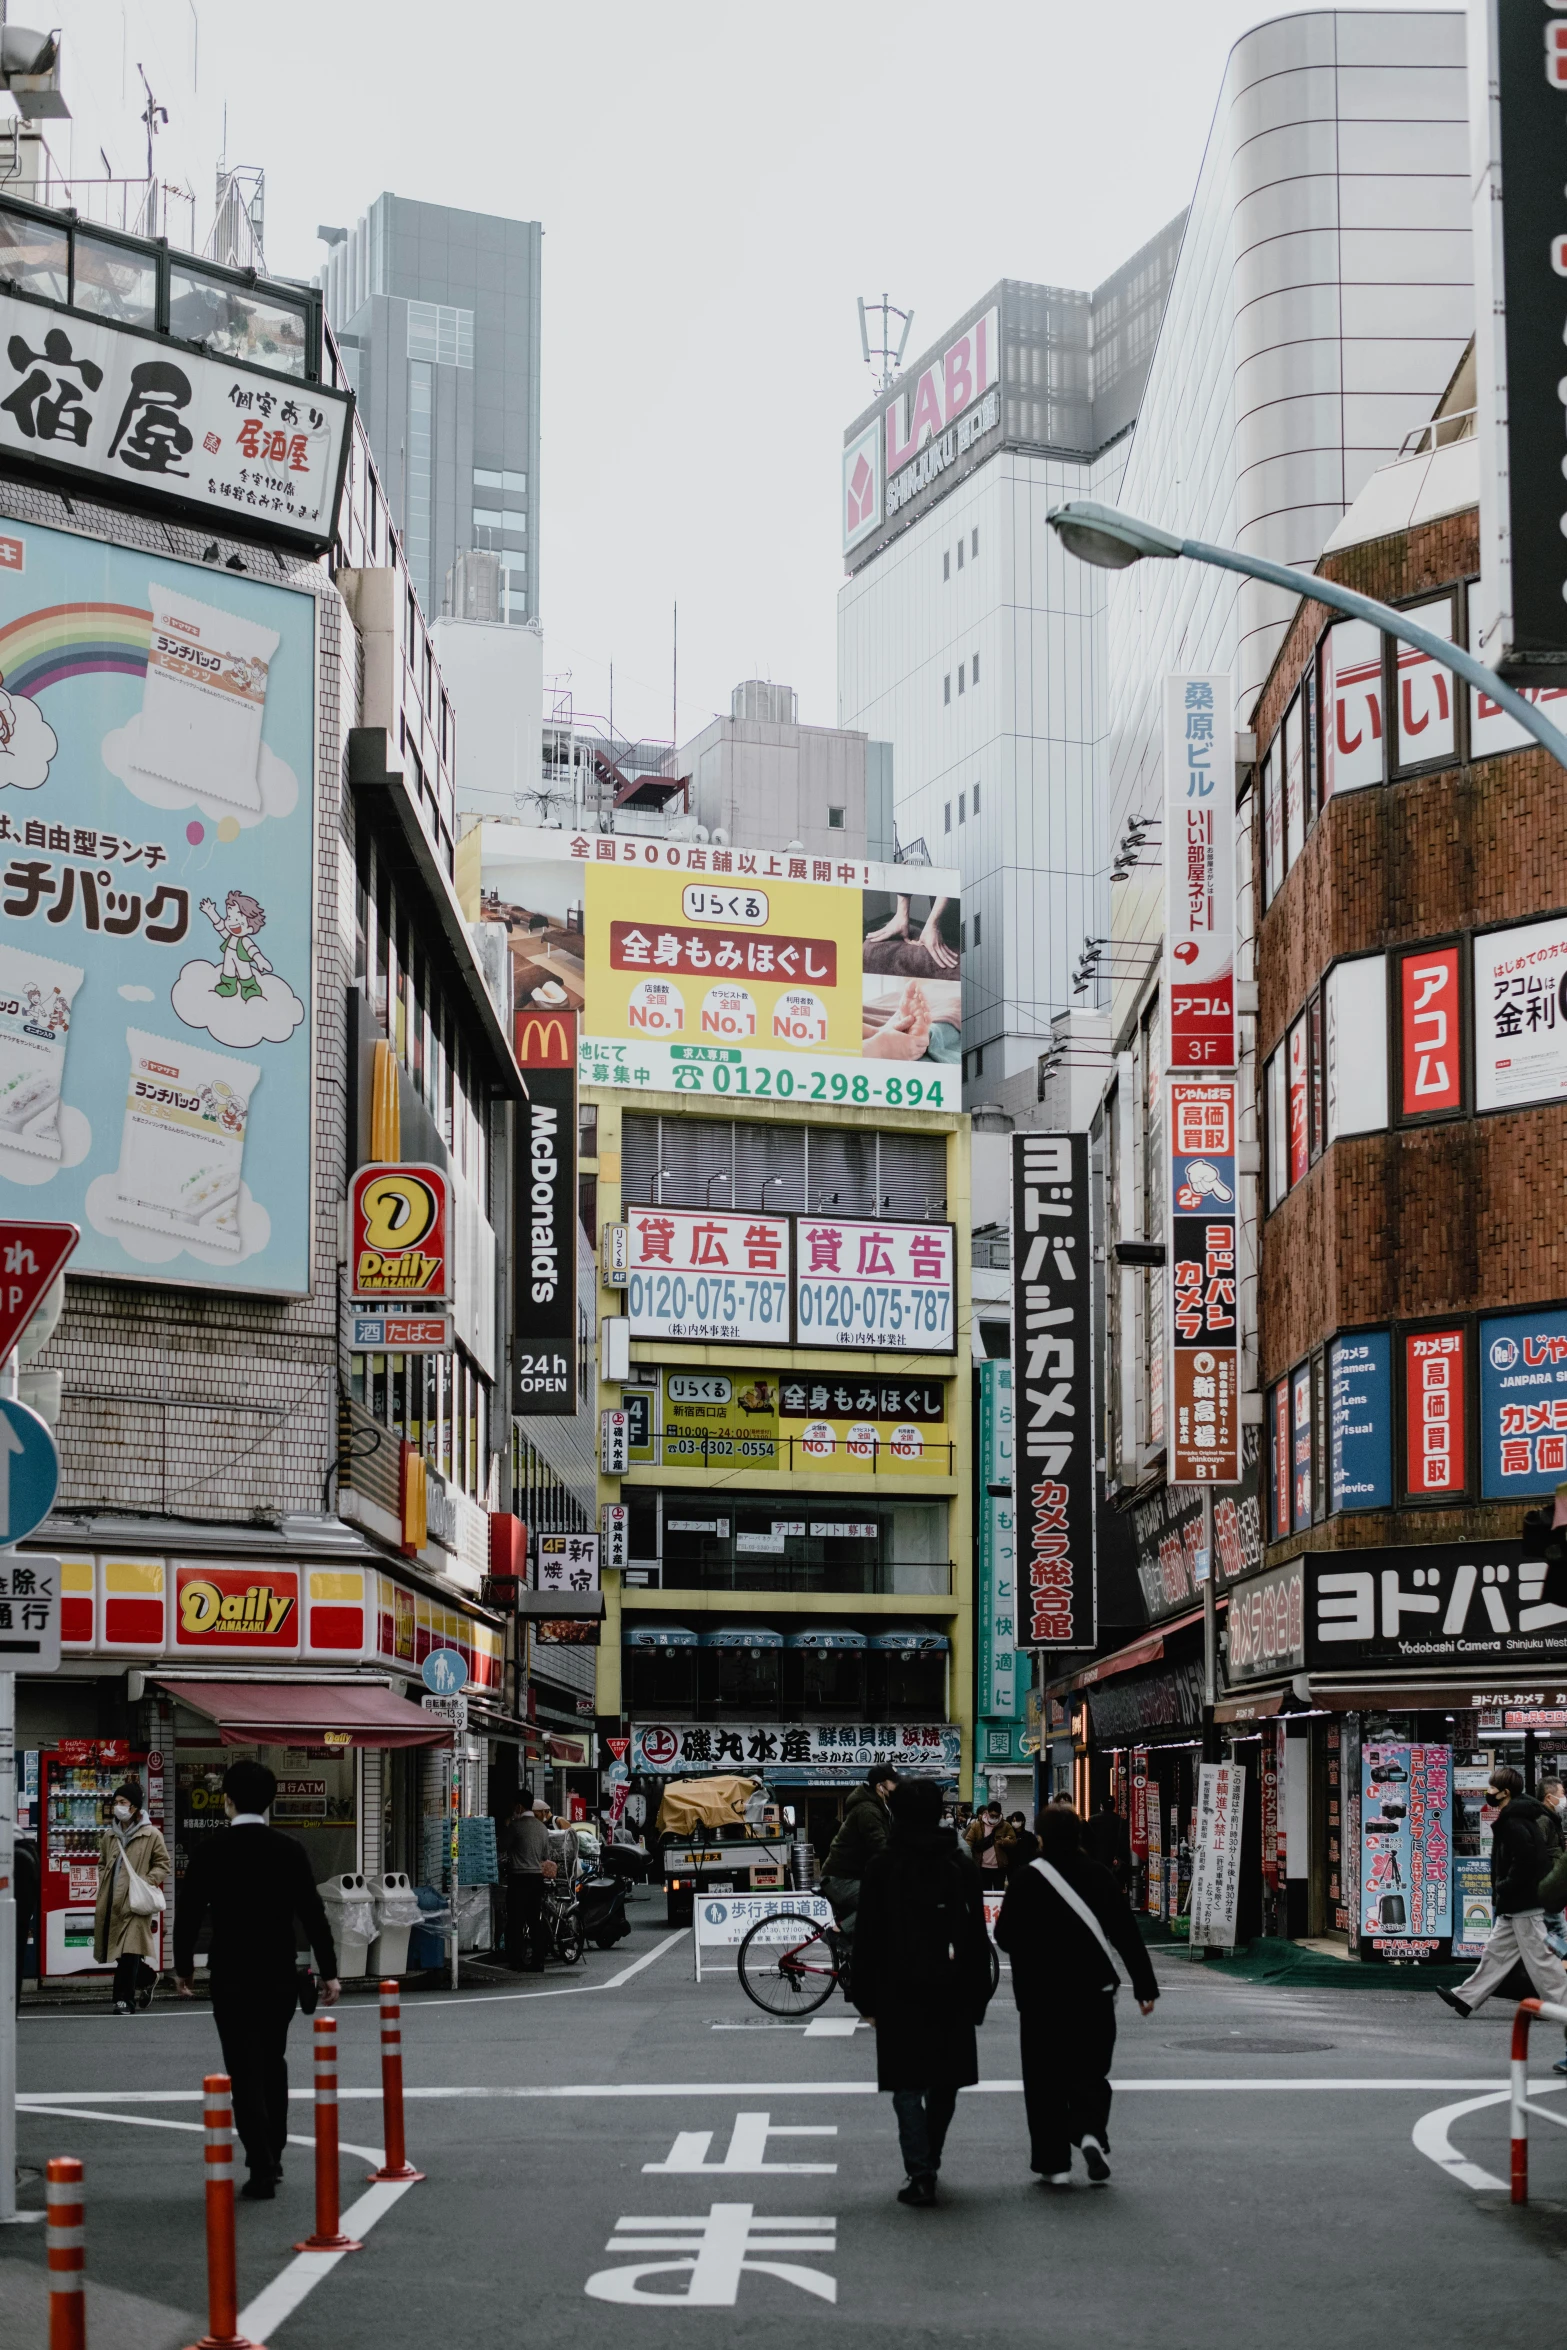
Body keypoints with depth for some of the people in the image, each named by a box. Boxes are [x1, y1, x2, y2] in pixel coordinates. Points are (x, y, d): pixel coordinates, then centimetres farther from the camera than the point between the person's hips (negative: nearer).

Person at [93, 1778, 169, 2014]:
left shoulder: (151, 1835, -4)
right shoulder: (109, 1836, 13)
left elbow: (162, 1865, 0)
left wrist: (146, 1882, -13)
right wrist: (104, 1883, 7)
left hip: (134, 1902, -6)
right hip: (111, 1900, 6)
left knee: (129, 1951, -13)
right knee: (124, 1951, 11)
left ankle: (125, 1999, -8)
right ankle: (147, 1977, 35)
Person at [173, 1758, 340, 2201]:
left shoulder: (210, 1851, -7)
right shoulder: (290, 1850, -3)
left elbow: (188, 1913, -3)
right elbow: (313, 1915, -3)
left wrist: (183, 1966, 11)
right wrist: (329, 1971, 4)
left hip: (232, 1978, -3)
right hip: (280, 1977, 3)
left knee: (246, 2072, -1)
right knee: (273, 2065, 19)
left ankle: (262, 2170, -8)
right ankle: (271, 2156, 27)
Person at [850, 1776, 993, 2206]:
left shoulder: (882, 1867, -5)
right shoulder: (959, 1866, 4)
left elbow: (868, 1937, -4)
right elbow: (978, 1937, 6)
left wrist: (865, 1998, 2)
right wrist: (977, 1998, 10)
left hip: (900, 1993, -3)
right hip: (951, 1993, 3)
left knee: (908, 2086, -1)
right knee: (944, 2081, 16)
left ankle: (920, 2174, -10)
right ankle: (929, 2163, 27)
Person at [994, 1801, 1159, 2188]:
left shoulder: (1025, 1880, -9)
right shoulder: (1099, 1875, 0)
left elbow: (1005, 1938, -6)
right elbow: (1127, 1933, 1)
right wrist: (1145, 1985, 7)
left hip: (1042, 1996, -2)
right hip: (1094, 1994, 2)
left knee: (1046, 2078, 7)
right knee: (1090, 2071, 12)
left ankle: (1054, 2162, 5)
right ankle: (1091, 2132, -14)